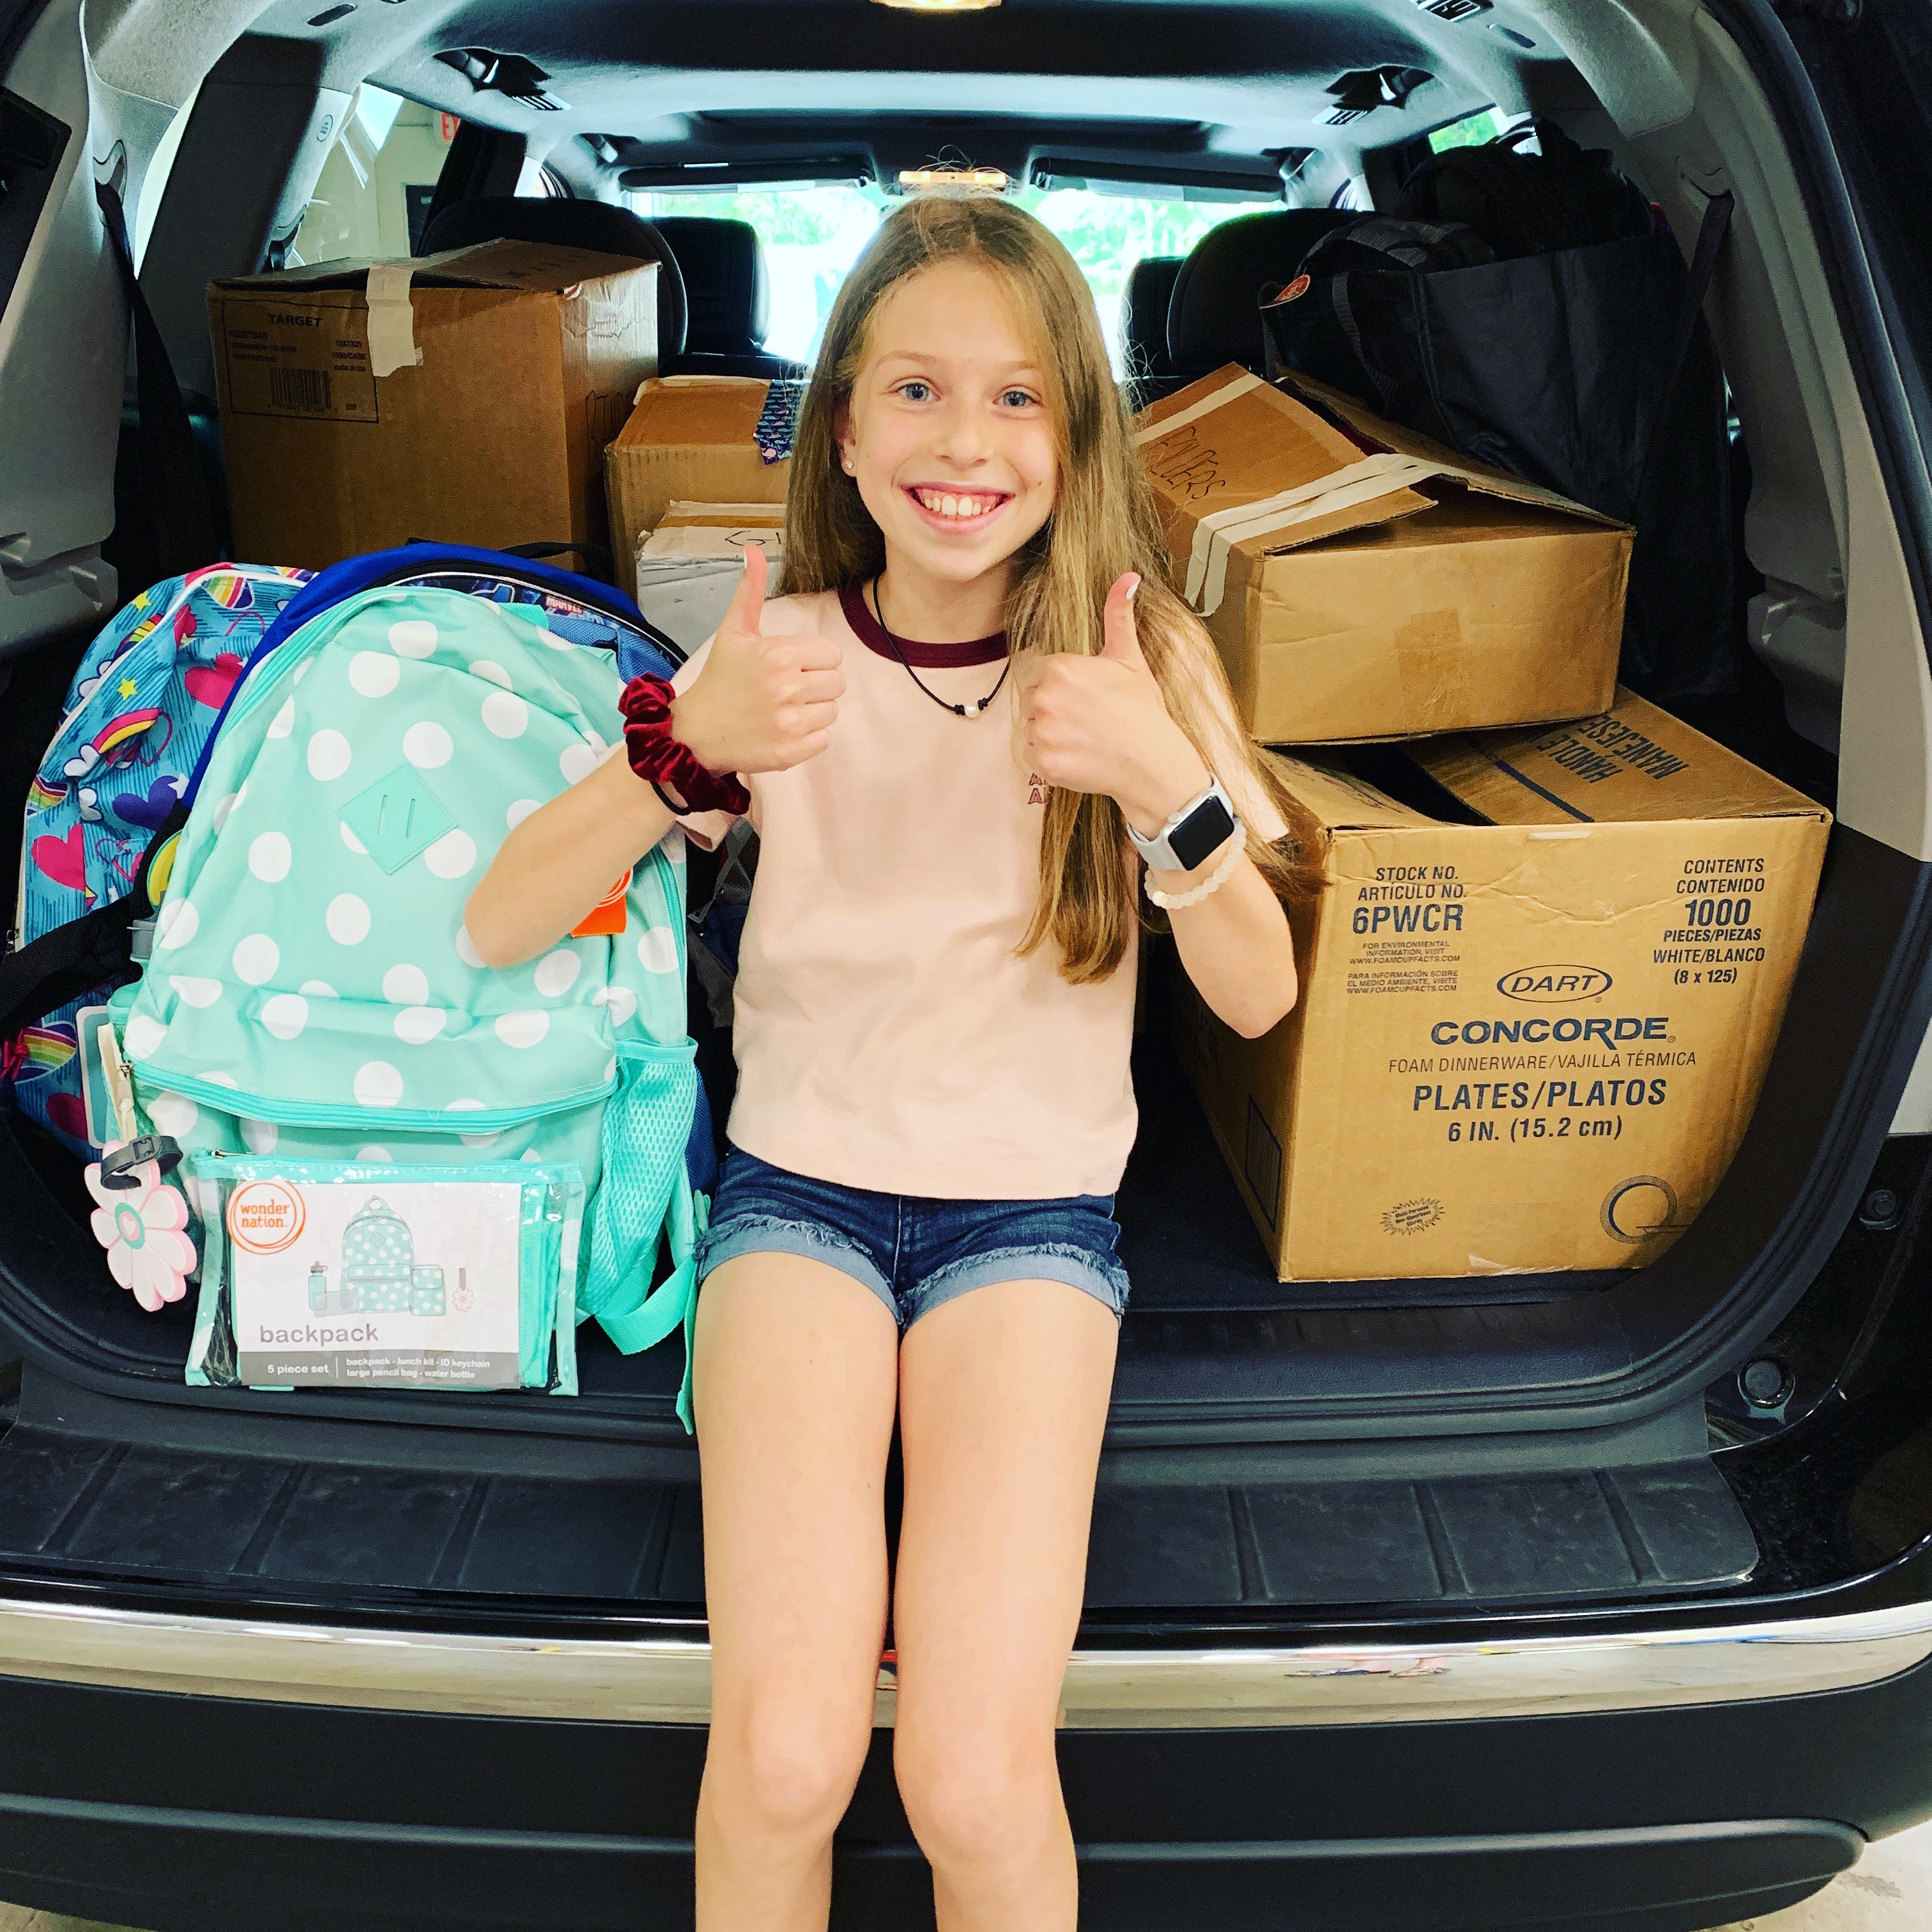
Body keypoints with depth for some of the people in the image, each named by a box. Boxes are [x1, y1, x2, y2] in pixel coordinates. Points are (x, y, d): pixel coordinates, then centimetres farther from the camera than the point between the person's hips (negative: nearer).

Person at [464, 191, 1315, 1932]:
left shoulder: (1142, 656, -1)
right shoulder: (784, 653, -1)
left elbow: (1257, 994, -6)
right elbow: (498, 928, -6)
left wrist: (1163, 779, -23)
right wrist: (686, 748, -22)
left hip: (1035, 1208, 0)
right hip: (801, 1186, 1)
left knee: (975, 1778, -17)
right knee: (783, 1756, -17)